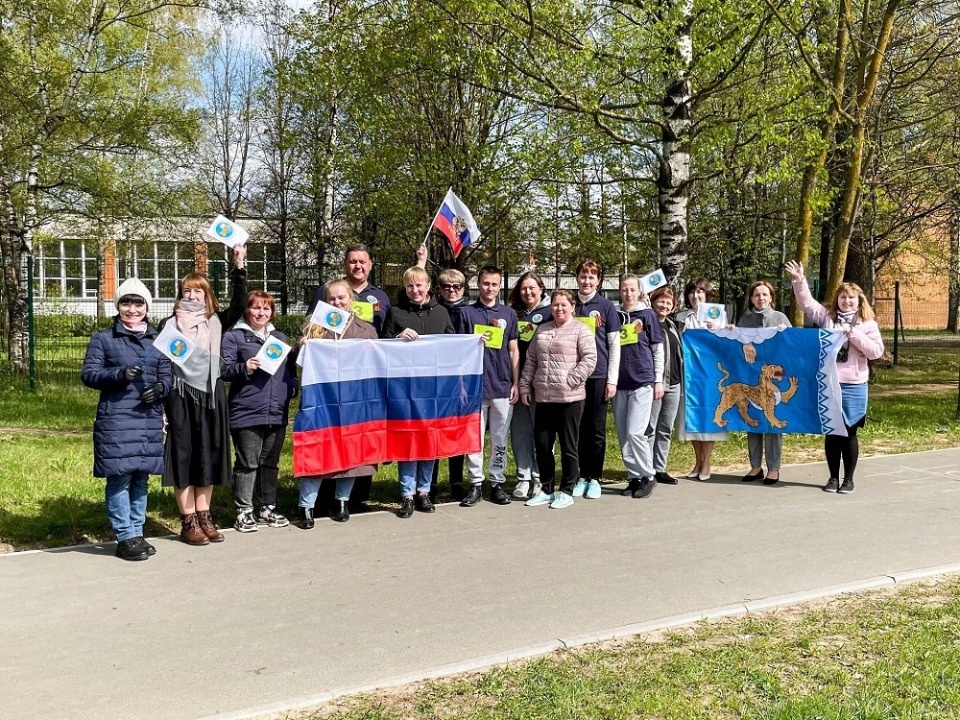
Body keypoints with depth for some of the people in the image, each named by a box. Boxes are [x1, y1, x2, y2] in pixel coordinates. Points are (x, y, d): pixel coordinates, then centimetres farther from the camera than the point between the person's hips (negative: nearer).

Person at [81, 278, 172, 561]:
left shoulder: (157, 340, 15)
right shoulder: (102, 338, 3)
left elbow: (167, 375, 15)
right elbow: (88, 374, -2)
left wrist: (160, 388, -8)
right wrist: (119, 374, -19)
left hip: (149, 418, 4)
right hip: (116, 418, -4)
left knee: (141, 477, 9)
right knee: (119, 476, -6)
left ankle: (137, 533, 20)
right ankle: (125, 538, 3)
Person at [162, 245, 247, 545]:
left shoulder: (216, 323, 8)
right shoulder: (169, 324, 1)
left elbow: (239, 305, -7)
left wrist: (239, 268, -15)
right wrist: (160, 403, -8)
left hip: (211, 395, 3)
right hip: (180, 397, -3)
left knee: (208, 456, 8)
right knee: (183, 456, 1)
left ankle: (204, 516, 19)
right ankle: (188, 522, 7)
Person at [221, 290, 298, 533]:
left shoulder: (280, 337, 19)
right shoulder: (234, 337, 1)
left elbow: (290, 369, 24)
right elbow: (224, 369, -5)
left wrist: (292, 388, 7)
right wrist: (243, 368, -22)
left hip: (277, 412, 6)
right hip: (246, 413, -6)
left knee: (271, 463, 13)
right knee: (247, 464, -2)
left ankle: (268, 508, 24)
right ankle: (244, 512, 8)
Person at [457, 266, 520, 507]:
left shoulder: (508, 314, 10)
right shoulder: (467, 313, 5)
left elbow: (513, 351, 11)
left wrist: (516, 384, 5)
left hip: (502, 386, 1)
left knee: (499, 440, 7)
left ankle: (497, 483, 15)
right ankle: (475, 483, 10)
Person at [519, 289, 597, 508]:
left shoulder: (580, 330, -3)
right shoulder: (541, 330, 15)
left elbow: (590, 359, -10)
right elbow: (531, 360, 19)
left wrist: (571, 381, -15)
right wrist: (525, 386, 12)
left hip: (570, 398, -6)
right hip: (543, 398, 6)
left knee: (568, 447, 4)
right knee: (542, 445, 10)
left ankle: (566, 492, 14)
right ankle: (546, 490, 23)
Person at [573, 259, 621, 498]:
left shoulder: (606, 306, 2)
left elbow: (614, 345, 1)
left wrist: (612, 380, -5)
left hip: (598, 376, -2)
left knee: (596, 430, 4)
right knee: (578, 428, 6)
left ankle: (595, 478, 13)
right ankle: (582, 476, 16)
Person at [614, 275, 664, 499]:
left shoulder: (647, 315, 3)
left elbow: (658, 349, 5)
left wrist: (659, 380, 0)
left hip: (642, 382, -4)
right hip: (620, 383, 4)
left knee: (635, 432, -10)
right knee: (623, 435, 5)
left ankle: (647, 476, 4)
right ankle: (633, 477, 16)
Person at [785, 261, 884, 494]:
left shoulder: (868, 324, 4)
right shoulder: (827, 316, 8)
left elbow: (877, 351, -3)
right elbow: (807, 303, -1)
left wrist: (854, 335, -12)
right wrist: (799, 281, -15)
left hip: (853, 386, -1)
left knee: (849, 433, 5)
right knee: (831, 432, 7)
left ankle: (848, 479, 17)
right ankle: (833, 477, 18)